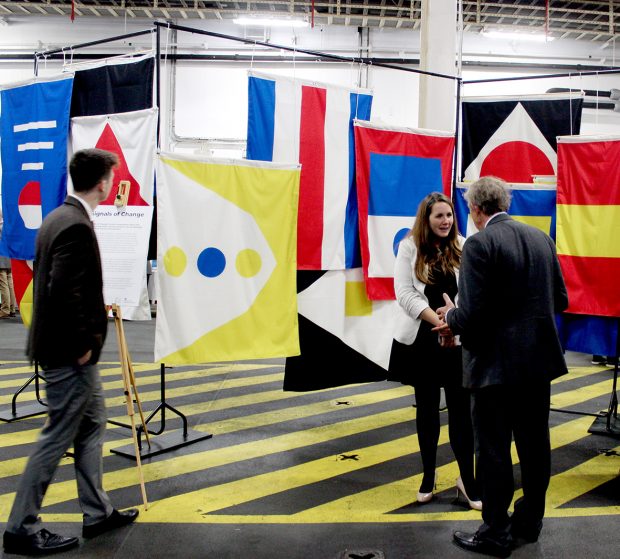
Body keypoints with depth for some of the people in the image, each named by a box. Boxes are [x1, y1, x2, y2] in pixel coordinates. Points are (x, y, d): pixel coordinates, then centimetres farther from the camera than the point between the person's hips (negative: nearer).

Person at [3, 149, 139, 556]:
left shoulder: (60, 217, 9)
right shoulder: (77, 226, -21)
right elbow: (64, 292, -28)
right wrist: (82, 345, -18)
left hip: (64, 346, 10)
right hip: (69, 353, -10)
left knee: (93, 424, 18)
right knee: (58, 438, 1)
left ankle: (98, 513, 29)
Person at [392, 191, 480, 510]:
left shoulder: (463, 248, -1)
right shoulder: (409, 247, -2)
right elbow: (405, 293, -9)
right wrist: (438, 321, -19)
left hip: (457, 340, 0)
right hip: (421, 339, 0)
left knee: (461, 407, 0)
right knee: (427, 406, 12)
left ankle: (467, 480, 13)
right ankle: (428, 475, 27)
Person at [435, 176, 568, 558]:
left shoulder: (479, 244, -15)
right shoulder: (541, 238, 6)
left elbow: (472, 315, -20)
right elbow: (560, 300, 11)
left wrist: (452, 317, 1)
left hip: (498, 363, -7)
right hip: (539, 359, 7)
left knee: (494, 451, 4)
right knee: (534, 444, 17)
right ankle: (530, 521, 33)